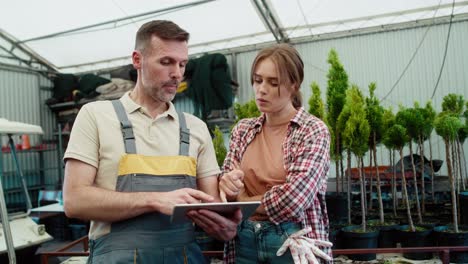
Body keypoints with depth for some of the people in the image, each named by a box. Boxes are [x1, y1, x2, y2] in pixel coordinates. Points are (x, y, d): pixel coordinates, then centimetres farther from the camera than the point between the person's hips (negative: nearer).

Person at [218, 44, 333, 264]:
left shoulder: (313, 131, -10)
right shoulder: (242, 130, 3)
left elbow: (293, 198, -21)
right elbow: (229, 192, 3)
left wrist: (241, 200, -9)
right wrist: (228, 185, -19)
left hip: (293, 242, -4)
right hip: (244, 240, 4)